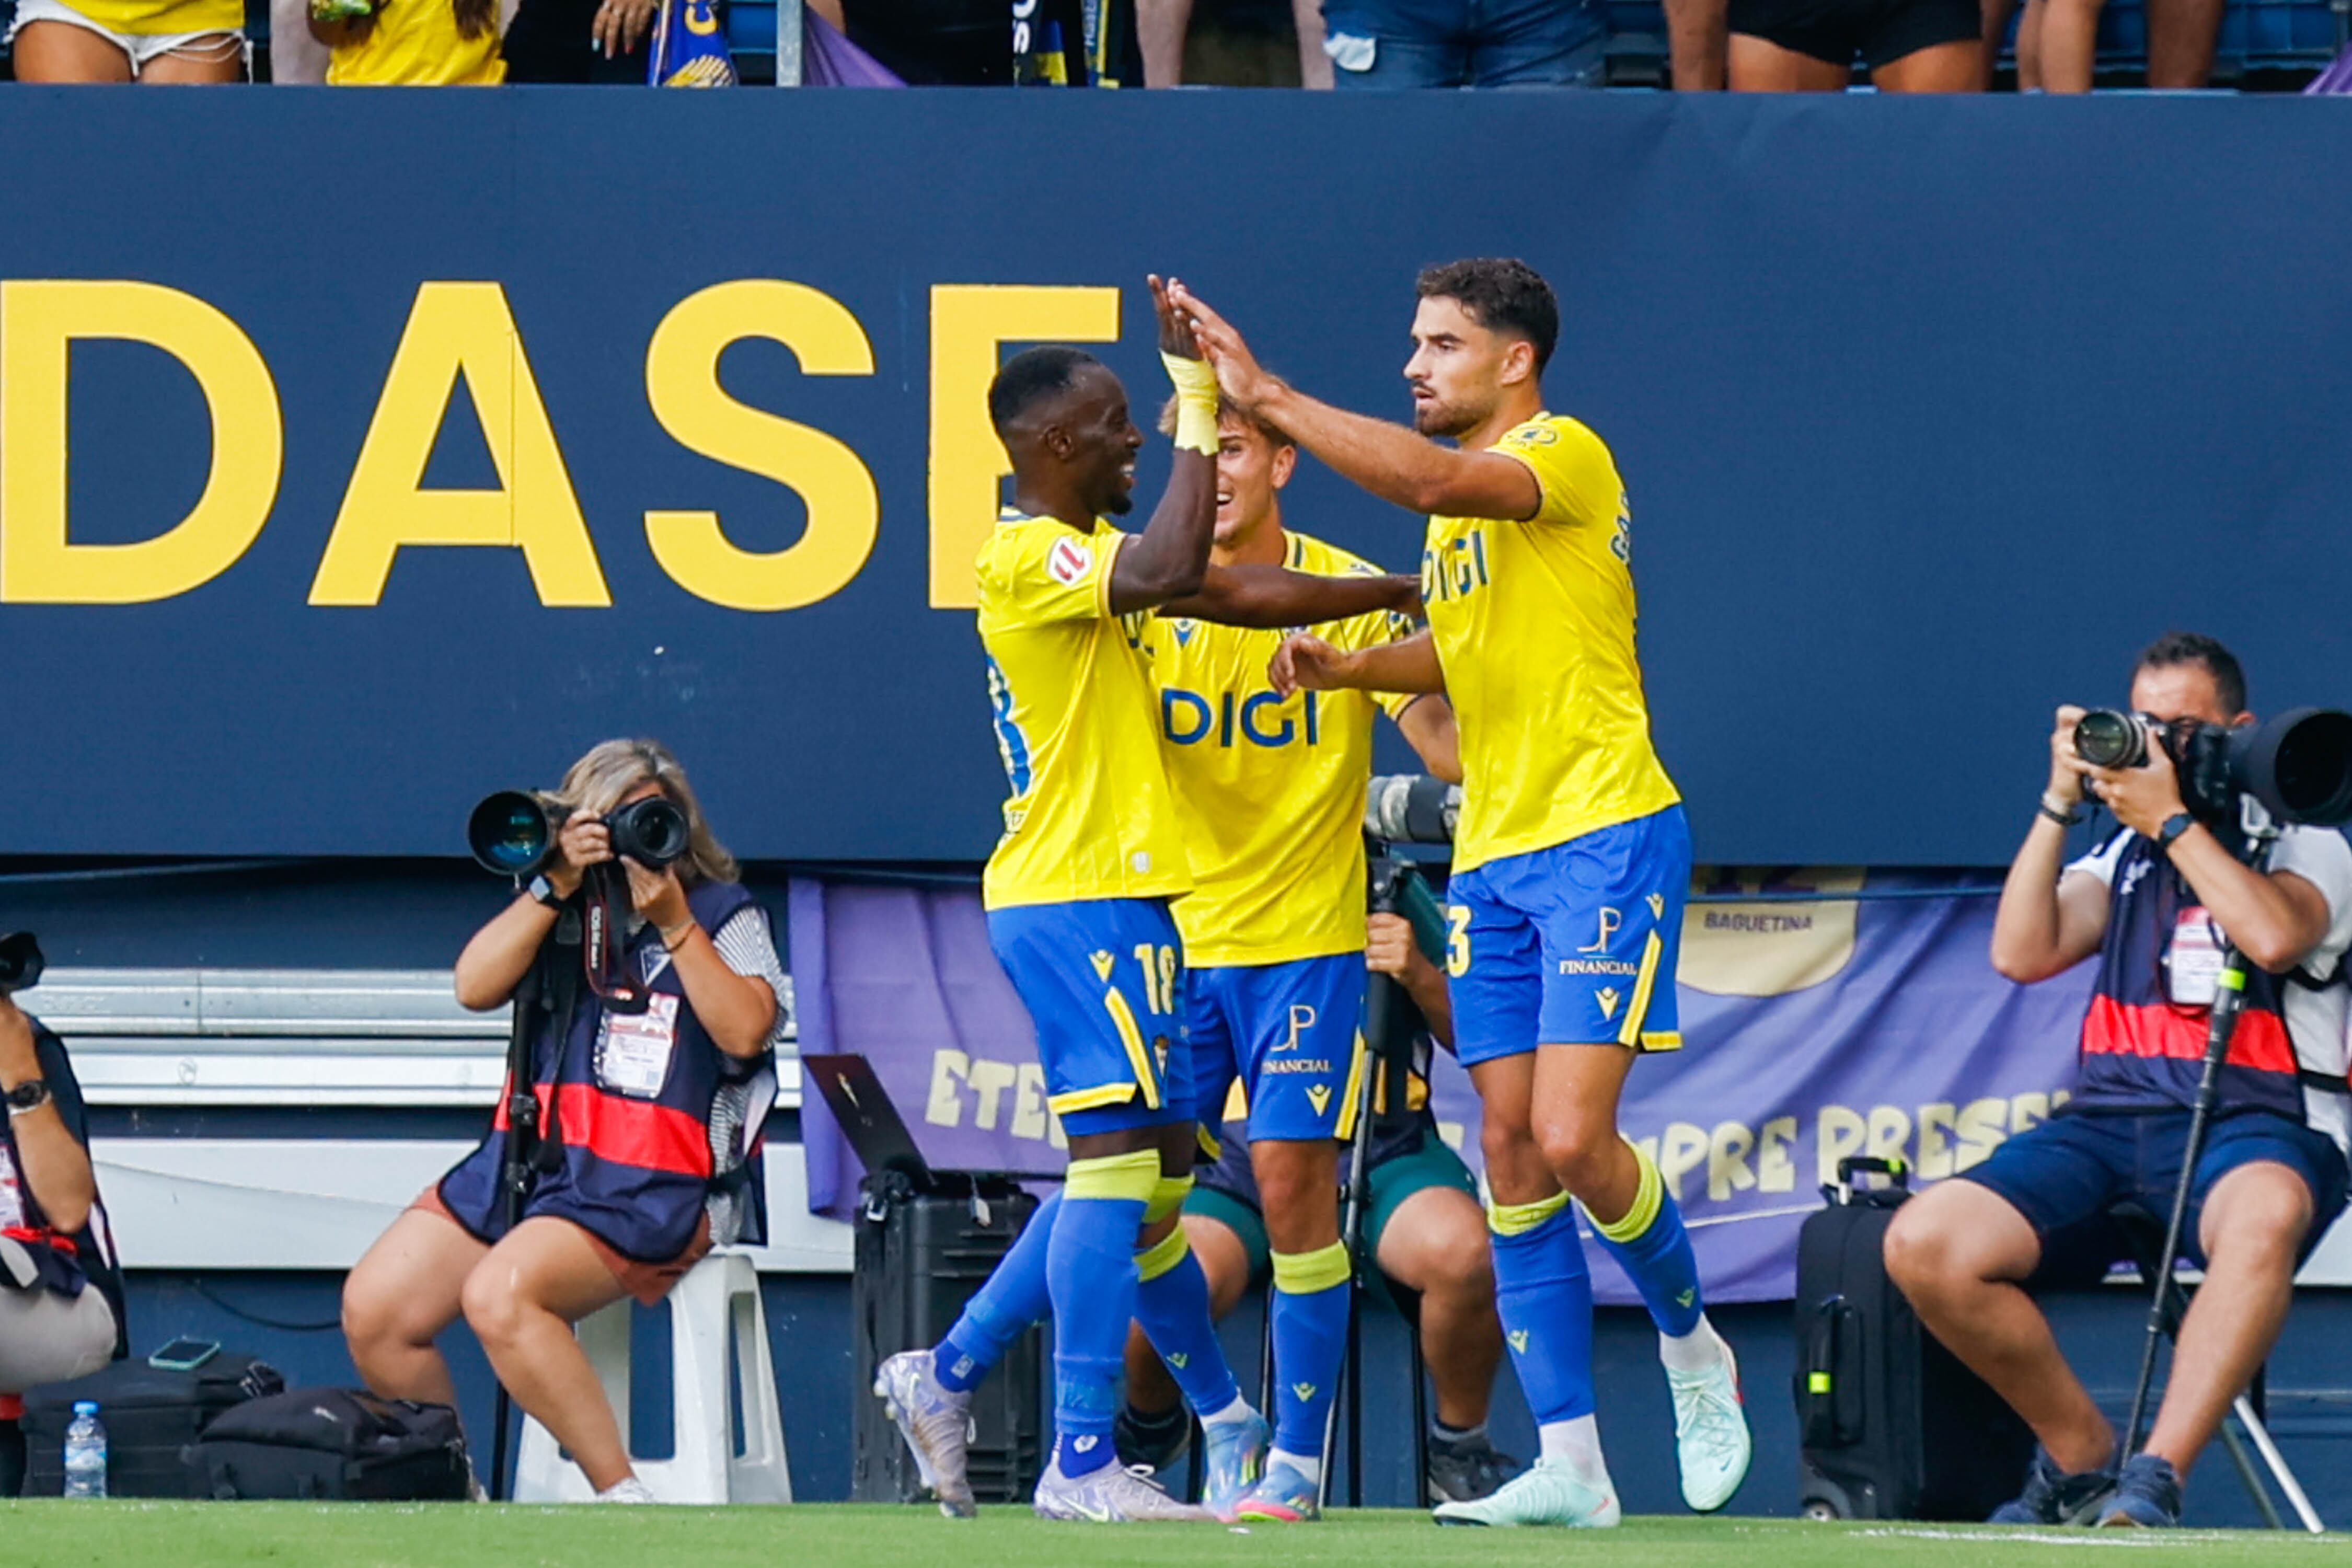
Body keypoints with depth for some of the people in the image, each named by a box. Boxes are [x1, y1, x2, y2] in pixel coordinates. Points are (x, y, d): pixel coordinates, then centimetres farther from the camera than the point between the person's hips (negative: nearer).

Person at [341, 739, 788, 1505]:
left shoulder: (724, 916, 5)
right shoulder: (561, 914, 16)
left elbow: (746, 1030, -11)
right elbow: (475, 986, 2)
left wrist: (673, 923, -13)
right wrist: (555, 887, -6)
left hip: (655, 1186, -6)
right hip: (529, 1158, 6)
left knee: (499, 1296, -33)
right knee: (372, 1310, -9)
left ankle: (624, 1498, -26)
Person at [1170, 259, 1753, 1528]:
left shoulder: (1565, 455, -10)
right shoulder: (1458, 504, 18)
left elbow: (1435, 483, -29)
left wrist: (1268, 397, -27)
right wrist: (1348, 667, 11)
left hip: (1604, 838, -9)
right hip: (1491, 854, 9)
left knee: (1571, 1138, -16)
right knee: (1510, 1148, 1)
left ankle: (1691, 1344, 12)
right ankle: (1569, 1466, 2)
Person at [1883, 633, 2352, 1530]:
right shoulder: (2124, 855, 23)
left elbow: (2275, 936, -15)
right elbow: (2022, 954, 7)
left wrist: (2171, 818, -8)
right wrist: (2060, 805, 4)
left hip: (2252, 1127, -5)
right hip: (2112, 1116, 5)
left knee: (2264, 1214, -44)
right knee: (1923, 1244, -20)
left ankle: (2155, 1480, -46)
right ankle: (2081, 1456, -4)